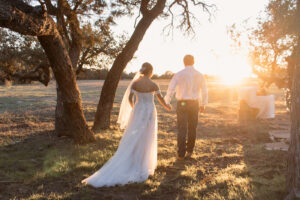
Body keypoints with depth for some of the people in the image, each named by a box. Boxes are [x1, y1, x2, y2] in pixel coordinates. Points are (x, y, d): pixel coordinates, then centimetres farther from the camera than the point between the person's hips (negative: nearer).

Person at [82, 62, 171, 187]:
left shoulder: (135, 82, -5)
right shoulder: (153, 85, -10)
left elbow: (129, 98, -4)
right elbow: (161, 99, 1)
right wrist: (166, 106, 22)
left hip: (137, 112, 2)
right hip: (149, 113, -2)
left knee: (132, 140, 10)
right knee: (146, 141, 8)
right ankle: (141, 168, 14)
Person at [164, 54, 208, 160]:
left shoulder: (178, 75, -5)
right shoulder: (199, 75, 3)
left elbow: (170, 89, -9)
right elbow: (204, 91, 9)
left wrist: (167, 102, 2)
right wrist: (202, 104, 21)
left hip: (182, 104, -2)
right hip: (194, 104, 2)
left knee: (182, 129, 0)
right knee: (192, 128, 14)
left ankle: (181, 154, -3)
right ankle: (189, 151, 24)